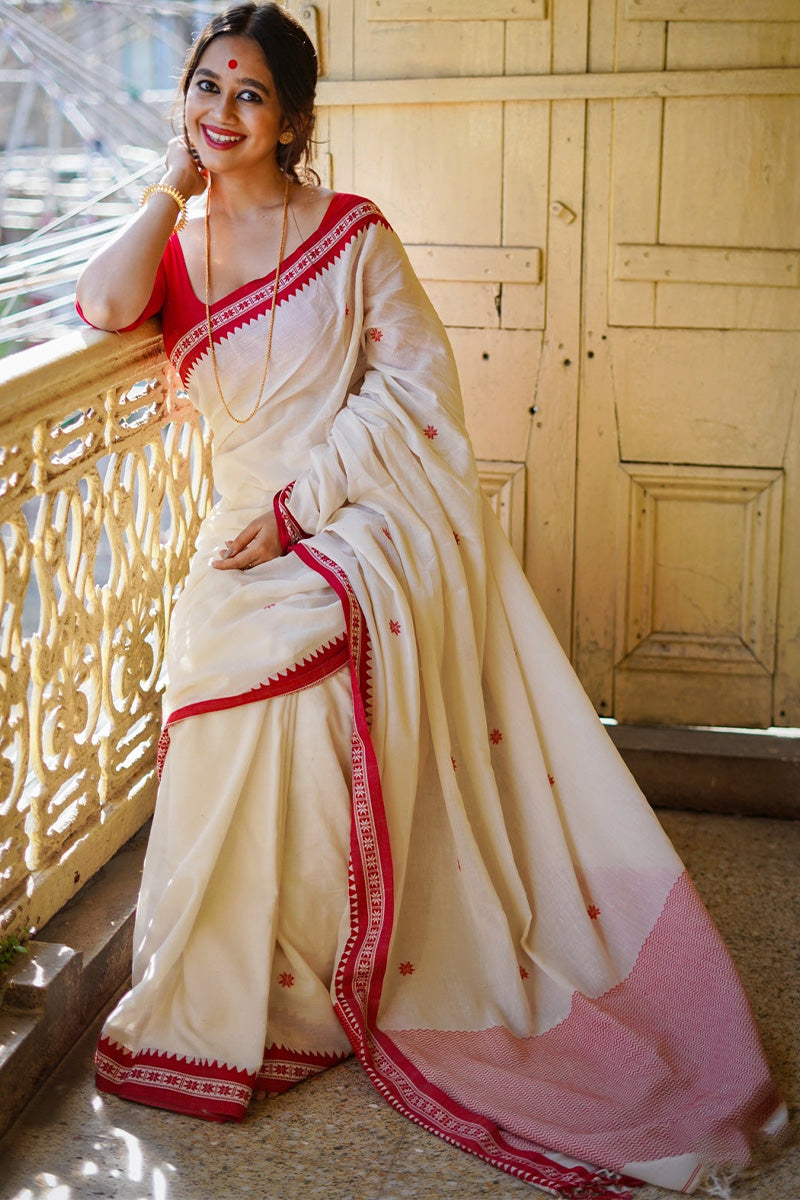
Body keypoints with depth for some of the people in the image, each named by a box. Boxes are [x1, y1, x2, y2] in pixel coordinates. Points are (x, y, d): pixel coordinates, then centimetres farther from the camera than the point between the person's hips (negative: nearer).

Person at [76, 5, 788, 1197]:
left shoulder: (351, 232, 2)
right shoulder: (177, 247, 13)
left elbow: (411, 382, -6)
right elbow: (102, 304, -9)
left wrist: (297, 505, -14)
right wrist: (175, 188, 4)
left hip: (375, 522, -4)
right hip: (255, 540, 4)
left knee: (280, 653, -24)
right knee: (216, 654, -18)